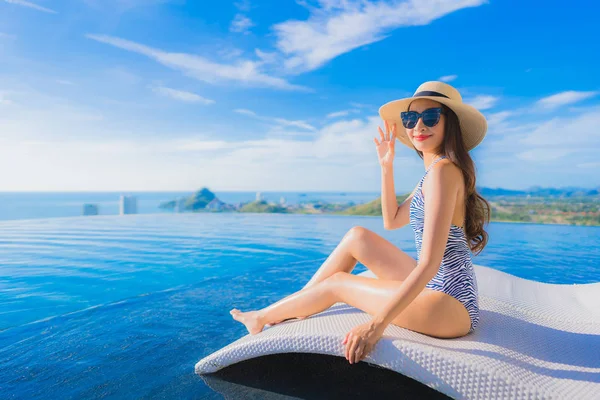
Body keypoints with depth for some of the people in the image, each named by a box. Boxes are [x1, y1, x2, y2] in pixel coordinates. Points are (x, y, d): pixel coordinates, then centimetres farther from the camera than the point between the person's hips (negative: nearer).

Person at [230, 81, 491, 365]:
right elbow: (391, 221, 17)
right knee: (358, 237, 6)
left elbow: (429, 262, -27)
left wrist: (377, 325, -29)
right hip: (436, 287, 8)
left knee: (337, 282, 0)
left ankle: (263, 317, 25)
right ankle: (294, 305, 17)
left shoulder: (442, 170, -20)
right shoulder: (436, 170, 10)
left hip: (449, 305, -8)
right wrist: (386, 166, 9)